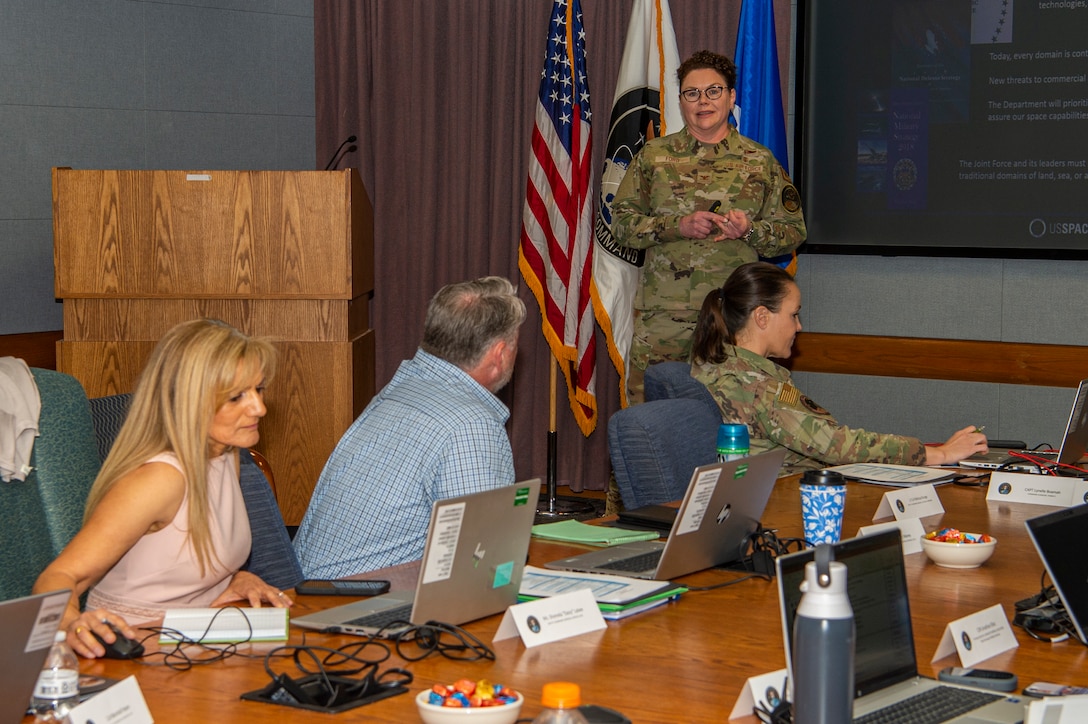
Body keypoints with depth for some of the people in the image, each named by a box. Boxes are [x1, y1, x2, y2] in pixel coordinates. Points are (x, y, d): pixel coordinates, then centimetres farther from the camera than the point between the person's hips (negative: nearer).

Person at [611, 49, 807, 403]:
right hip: (661, 314, 0)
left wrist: (750, 231, -12)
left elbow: (793, 231, 8)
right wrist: (678, 226, -12)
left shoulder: (760, 161, 8)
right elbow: (622, 222, 4)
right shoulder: (653, 156, 8)